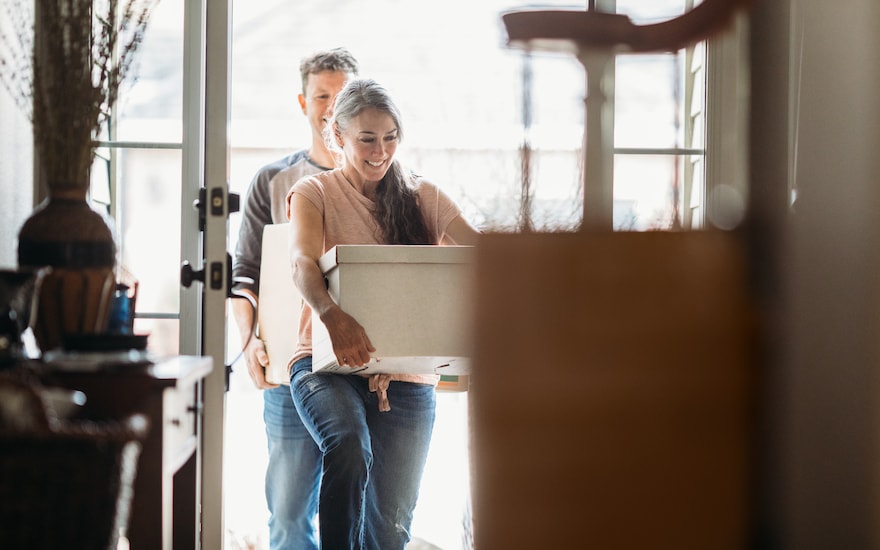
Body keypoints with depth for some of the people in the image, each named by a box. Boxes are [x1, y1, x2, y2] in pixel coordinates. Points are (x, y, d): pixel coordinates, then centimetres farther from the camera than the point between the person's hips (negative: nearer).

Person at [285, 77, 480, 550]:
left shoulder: (424, 197, 13)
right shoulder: (315, 192, 4)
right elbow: (302, 263, -16)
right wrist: (332, 316, -38)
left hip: (407, 376, 3)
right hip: (328, 365, -3)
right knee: (349, 446, -35)